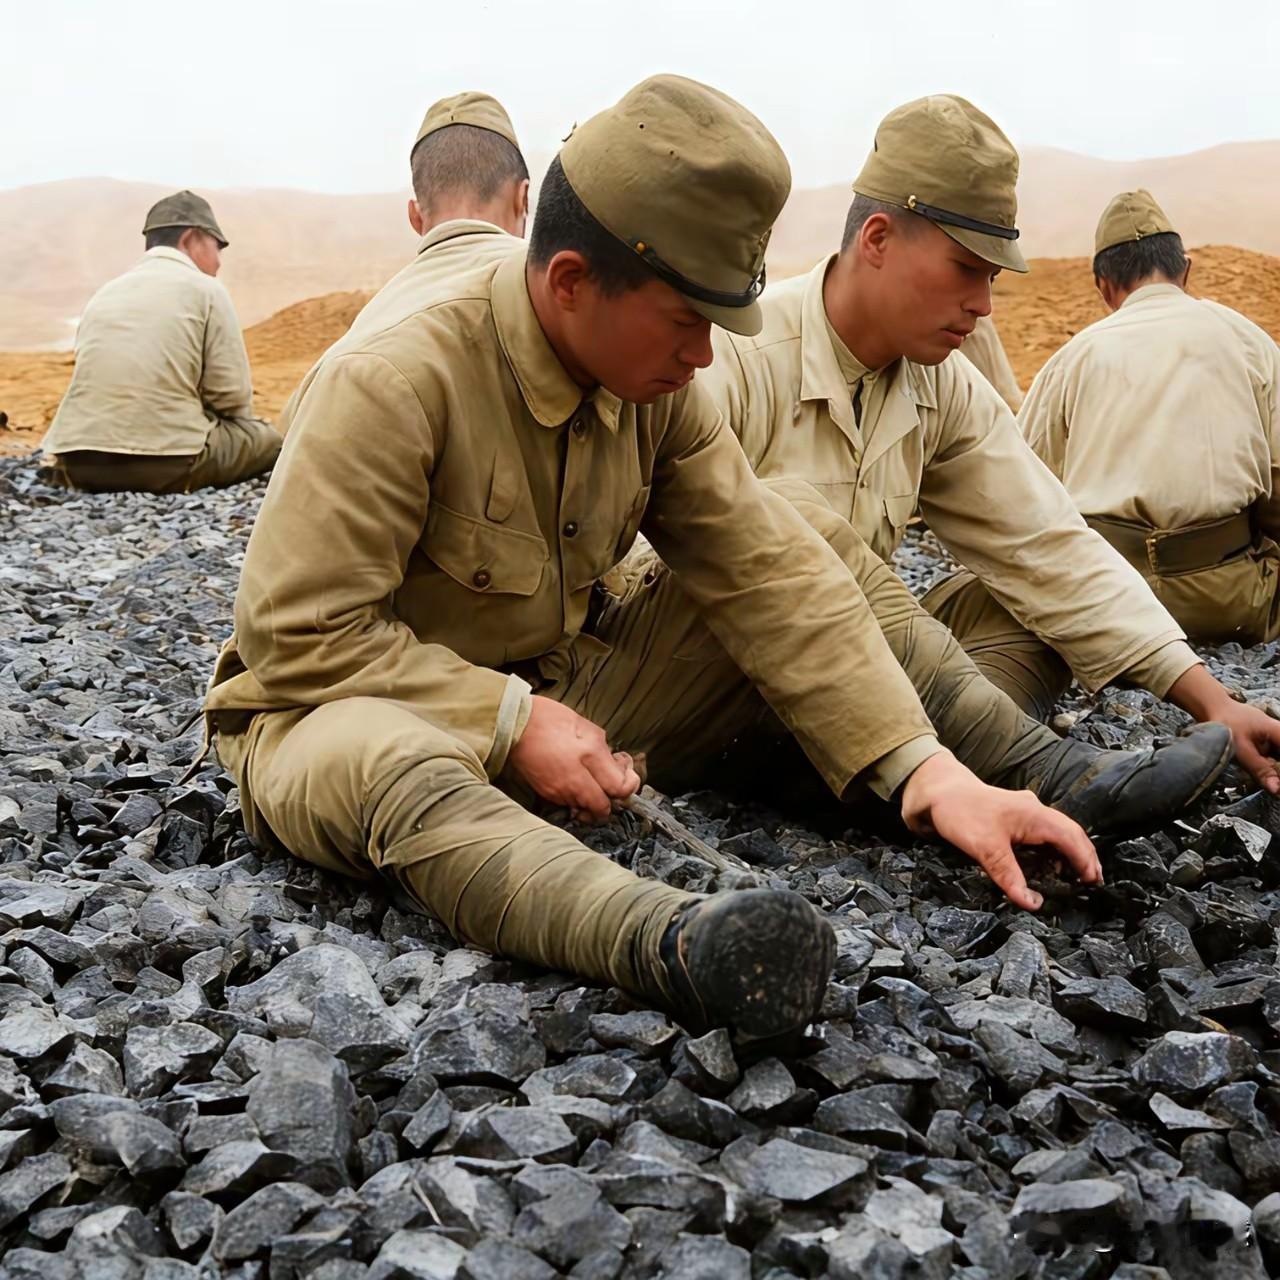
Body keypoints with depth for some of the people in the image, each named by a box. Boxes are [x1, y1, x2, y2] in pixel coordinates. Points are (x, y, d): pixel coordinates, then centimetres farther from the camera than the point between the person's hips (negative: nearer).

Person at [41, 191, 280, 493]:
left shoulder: (105, 292, 20)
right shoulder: (205, 290, 3)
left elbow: (97, 386, 20)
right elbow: (231, 395, -3)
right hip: (166, 463, -7)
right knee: (267, 438, 13)